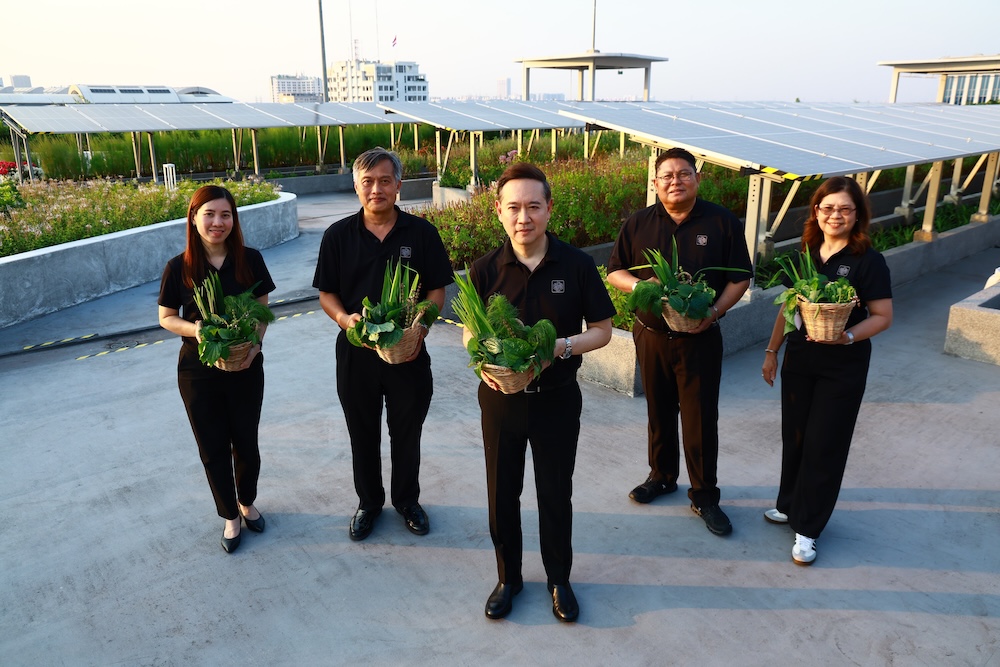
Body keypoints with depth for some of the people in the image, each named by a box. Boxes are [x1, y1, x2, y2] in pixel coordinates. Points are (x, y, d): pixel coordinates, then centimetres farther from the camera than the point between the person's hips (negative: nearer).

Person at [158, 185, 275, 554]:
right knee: (213, 448, 11)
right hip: (198, 372, 0)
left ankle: (247, 503, 40)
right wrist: (193, 329, -20)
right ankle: (230, 516, 31)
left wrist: (253, 349, -15)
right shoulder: (179, 268, -8)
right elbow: (166, 318, 1)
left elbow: (262, 310, 0)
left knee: (245, 442, 14)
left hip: (245, 368, 0)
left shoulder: (250, 260, -7)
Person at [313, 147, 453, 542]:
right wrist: (343, 318, -18)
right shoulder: (338, 236, -2)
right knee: (363, 434, 16)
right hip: (356, 351, 1)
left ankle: (407, 500, 37)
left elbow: (437, 290, -2)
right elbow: (327, 293, 3)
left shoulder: (421, 232, -5)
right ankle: (369, 502, 37)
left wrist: (421, 327, -18)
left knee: (407, 433, 15)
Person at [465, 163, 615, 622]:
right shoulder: (485, 269, -6)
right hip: (500, 397, 1)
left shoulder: (577, 265, -9)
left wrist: (559, 348, -21)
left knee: (555, 494, 13)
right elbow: (470, 333, 4)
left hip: (556, 398, -1)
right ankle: (508, 578, 37)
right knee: (502, 493, 14)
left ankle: (559, 579, 37)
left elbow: (601, 330, -3)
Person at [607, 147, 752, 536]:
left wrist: (715, 310, -17)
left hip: (699, 338, -2)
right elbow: (615, 272, 7)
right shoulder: (638, 224, 1)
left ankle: (704, 496, 18)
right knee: (659, 412, 16)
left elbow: (739, 278, -1)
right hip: (651, 334, 2)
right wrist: (640, 285, -14)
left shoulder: (722, 222, -4)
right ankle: (662, 476, 36)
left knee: (701, 418, 3)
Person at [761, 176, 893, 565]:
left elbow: (882, 316, -10)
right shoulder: (805, 255, 5)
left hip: (843, 367, -4)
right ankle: (790, 506, 33)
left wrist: (848, 336, -27)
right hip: (799, 360, 5)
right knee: (794, 437, 13)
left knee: (824, 445, 1)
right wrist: (772, 351, 12)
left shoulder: (868, 261, -10)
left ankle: (808, 528, 13)